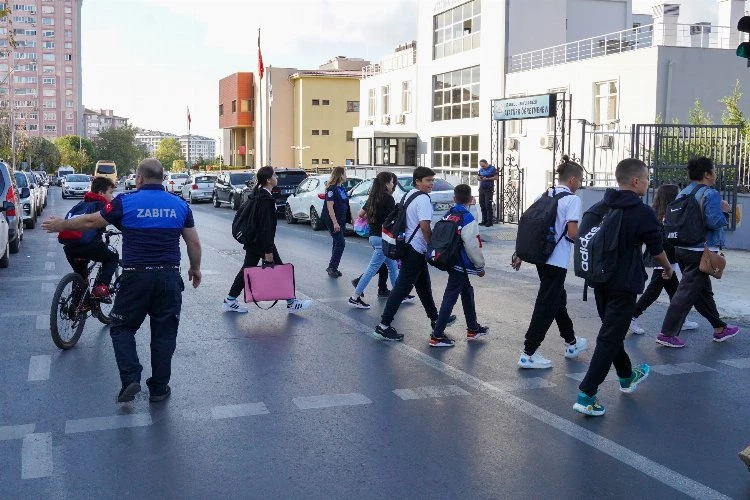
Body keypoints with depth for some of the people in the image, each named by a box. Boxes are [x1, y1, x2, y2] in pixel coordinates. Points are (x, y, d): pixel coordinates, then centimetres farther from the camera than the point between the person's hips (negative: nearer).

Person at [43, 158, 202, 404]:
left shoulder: (126, 202, -4)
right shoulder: (180, 205, 4)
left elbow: (90, 221, 7)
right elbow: (194, 242, 7)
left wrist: (60, 225, 22)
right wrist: (195, 268, 23)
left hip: (136, 276, -2)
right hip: (169, 277, 2)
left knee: (122, 328, 13)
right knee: (164, 333, 10)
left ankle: (130, 379, 0)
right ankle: (159, 388, 15)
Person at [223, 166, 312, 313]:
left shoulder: (258, 195, 10)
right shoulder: (266, 199, -21)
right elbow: (266, 226, -23)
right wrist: (268, 250, -22)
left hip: (252, 241, 10)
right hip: (261, 242, -10)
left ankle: (230, 301, 15)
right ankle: (291, 303, 10)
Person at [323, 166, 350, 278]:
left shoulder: (342, 188, 11)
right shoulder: (332, 189, -15)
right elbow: (330, 206, -20)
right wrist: (335, 223, -24)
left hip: (341, 220, 8)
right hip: (333, 220, -8)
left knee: (337, 243, 10)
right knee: (340, 243, -12)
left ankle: (333, 268, 17)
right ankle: (332, 267, -5)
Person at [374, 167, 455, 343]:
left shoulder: (408, 195, 13)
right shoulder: (423, 199, -16)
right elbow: (425, 226, -23)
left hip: (408, 246, 10)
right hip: (416, 249, -10)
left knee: (424, 285, 20)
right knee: (402, 287, -7)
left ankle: (435, 319, 34)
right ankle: (384, 325, -5)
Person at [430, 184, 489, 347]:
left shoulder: (448, 215, 5)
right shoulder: (467, 218, -17)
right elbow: (472, 246, -19)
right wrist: (480, 266, -6)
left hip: (450, 260, 8)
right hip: (460, 265, -8)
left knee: (467, 292, 21)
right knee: (450, 298, -4)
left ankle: (473, 329, 32)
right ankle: (437, 336, -2)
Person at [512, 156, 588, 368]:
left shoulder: (544, 196, 10)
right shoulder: (572, 200, -11)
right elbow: (572, 234, -18)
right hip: (557, 260, -8)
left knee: (558, 299, 22)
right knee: (546, 306, -2)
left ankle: (571, 343, 38)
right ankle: (528, 354, 0)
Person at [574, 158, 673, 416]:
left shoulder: (600, 208, 2)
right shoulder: (643, 213, -13)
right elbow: (656, 250, -2)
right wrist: (668, 268, 18)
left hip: (599, 280, 7)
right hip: (624, 285, -7)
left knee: (613, 330, 23)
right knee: (609, 340, -3)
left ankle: (626, 377, 43)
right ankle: (586, 396, -6)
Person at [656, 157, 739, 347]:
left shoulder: (682, 194, 9)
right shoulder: (711, 194, -13)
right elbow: (714, 222, -23)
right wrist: (724, 211, -4)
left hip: (681, 250, 9)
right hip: (701, 251, -9)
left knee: (704, 291, 19)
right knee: (687, 293, -5)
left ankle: (719, 328, 33)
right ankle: (667, 334, -5)